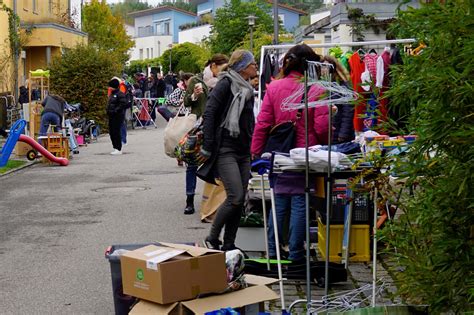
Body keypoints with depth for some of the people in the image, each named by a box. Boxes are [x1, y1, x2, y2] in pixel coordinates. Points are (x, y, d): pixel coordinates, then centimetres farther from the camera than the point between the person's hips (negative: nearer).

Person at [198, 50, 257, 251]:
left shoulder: (248, 90, 16)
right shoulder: (226, 84, -8)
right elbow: (209, 114, -13)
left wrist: (252, 148, 17)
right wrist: (208, 147, -16)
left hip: (243, 152, 8)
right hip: (225, 150, -8)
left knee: (240, 201, 5)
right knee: (235, 197, -15)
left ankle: (229, 245, 14)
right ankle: (212, 239, 1)